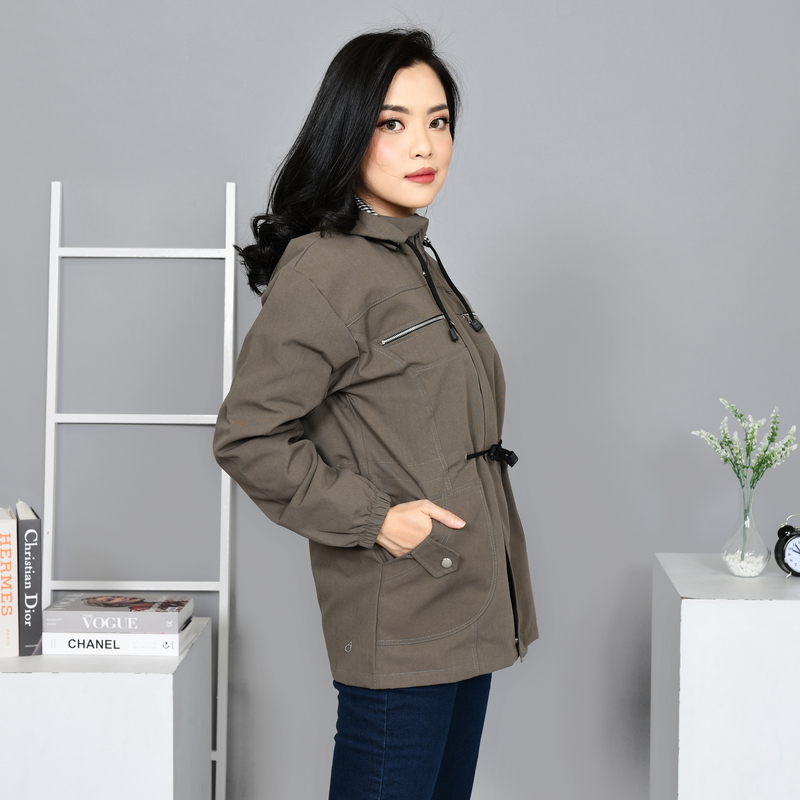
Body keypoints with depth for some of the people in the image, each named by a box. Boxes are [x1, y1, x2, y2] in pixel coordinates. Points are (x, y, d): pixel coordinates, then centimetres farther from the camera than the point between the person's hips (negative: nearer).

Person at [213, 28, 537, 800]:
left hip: (467, 607, 9)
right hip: (399, 620, -9)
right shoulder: (323, 270, -15)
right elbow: (248, 437, -18)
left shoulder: (419, 262, 15)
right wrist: (374, 518, -19)